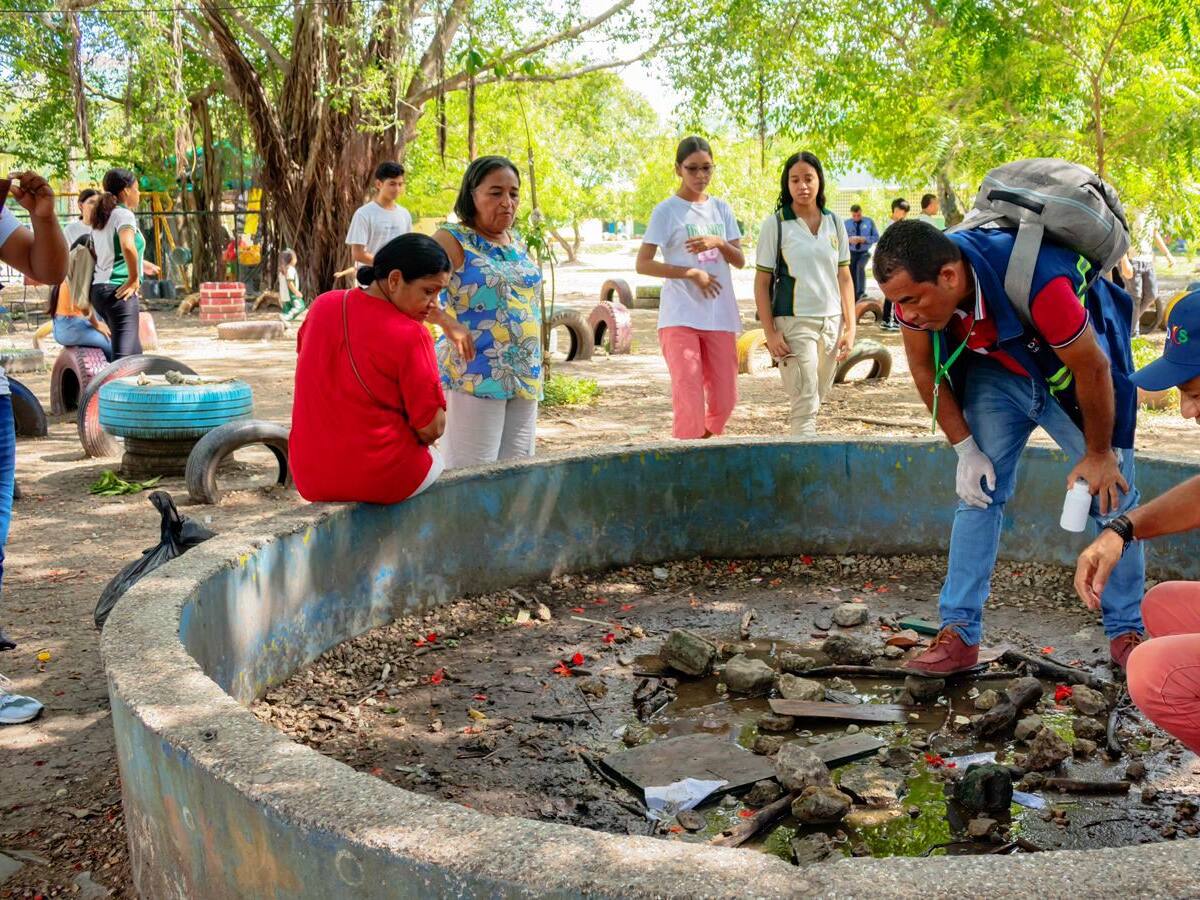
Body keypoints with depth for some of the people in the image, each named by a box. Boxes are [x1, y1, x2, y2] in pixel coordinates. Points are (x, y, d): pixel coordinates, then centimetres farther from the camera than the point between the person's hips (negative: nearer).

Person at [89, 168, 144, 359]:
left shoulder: (100, 219, 18)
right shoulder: (124, 214, -9)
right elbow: (128, 246, -28)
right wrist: (134, 279, -18)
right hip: (120, 291, -9)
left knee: (134, 351, 17)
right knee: (124, 355, -13)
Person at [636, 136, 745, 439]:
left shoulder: (721, 209, 12)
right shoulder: (666, 211, -3)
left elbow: (740, 261, 10)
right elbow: (643, 264, -7)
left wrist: (718, 243, -10)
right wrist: (692, 272, -15)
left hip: (720, 316, 5)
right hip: (680, 317, -5)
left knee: (724, 400, 7)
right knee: (689, 399, -12)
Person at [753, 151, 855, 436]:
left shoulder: (835, 224, 8)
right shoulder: (775, 225, -4)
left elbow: (844, 278, 11)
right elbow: (762, 283, -4)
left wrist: (850, 327, 5)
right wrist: (770, 333, -10)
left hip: (832, 323, 4)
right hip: (794, 324, -4)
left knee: (814, 402, 11)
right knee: (805, 406, -8)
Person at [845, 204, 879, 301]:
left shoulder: (869, 221, -3)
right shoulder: (846, 224, 0)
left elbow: (876, 237, -3)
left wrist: (864, 239, -19)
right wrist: (849, 239, -19)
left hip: (864, 252, -2)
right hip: (852, 253, 2)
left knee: (860, 267, -25)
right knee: (852, 275, 3)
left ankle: (861, 293, -16)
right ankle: (854, 298, 13)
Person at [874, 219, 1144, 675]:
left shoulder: (1036, 280, -42)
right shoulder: (913, 285, -26)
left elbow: (1093, 368, -27)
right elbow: (925, 369, -7)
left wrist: (1098, 454, -15)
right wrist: (965, 449, -7)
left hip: (1073, 371, -4)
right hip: (996, 372, 4)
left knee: (1111, 497, -2)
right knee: (978, 491, -3)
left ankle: (1126, 633, 12)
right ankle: (959, 633, 0)